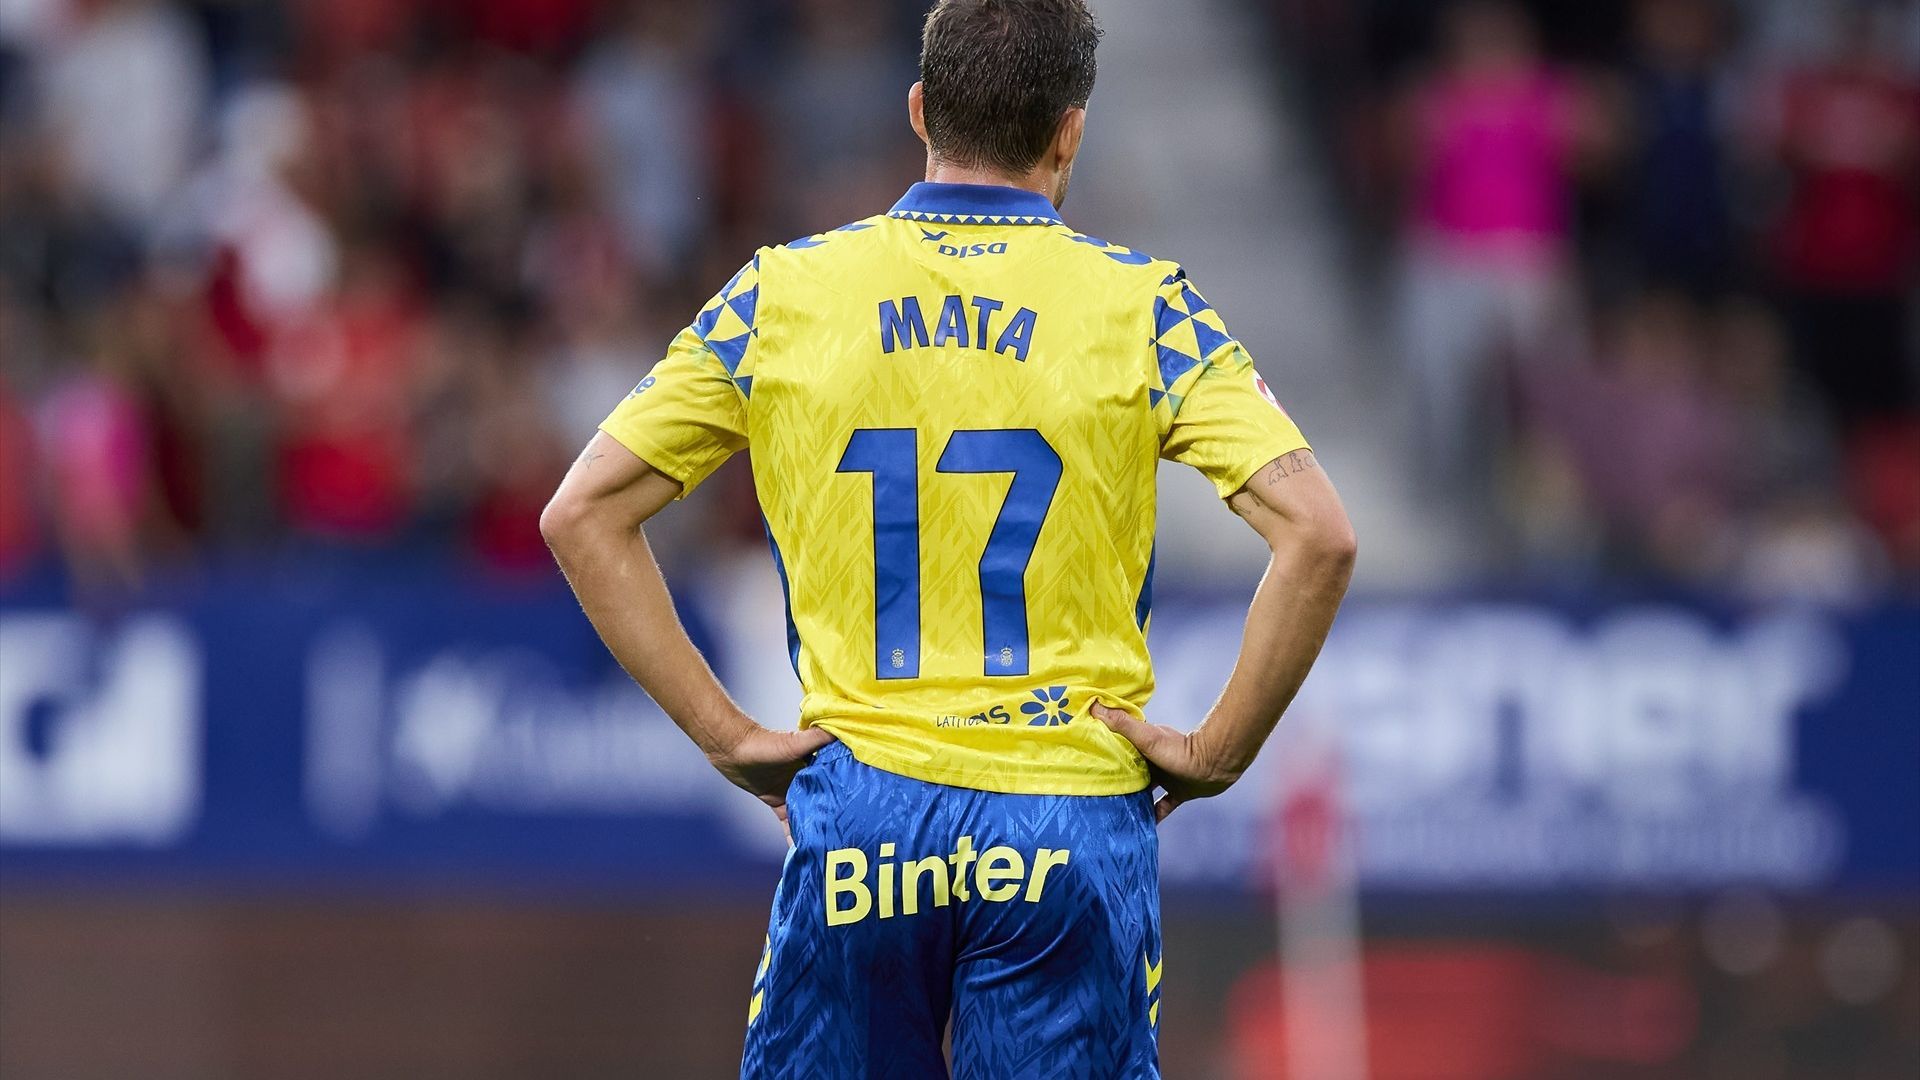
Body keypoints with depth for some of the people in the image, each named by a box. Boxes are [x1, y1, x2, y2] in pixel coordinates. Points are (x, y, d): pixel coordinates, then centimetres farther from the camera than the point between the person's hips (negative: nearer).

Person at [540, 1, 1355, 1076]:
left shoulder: (783, 294, 4)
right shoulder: (1141, 303, -2)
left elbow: (581, 515, 4)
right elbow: (1318, 536, -10)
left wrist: (726, 735, 3)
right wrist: (1218, 752, -2)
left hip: (857, 816, 1)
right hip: (1070, 819, -1)